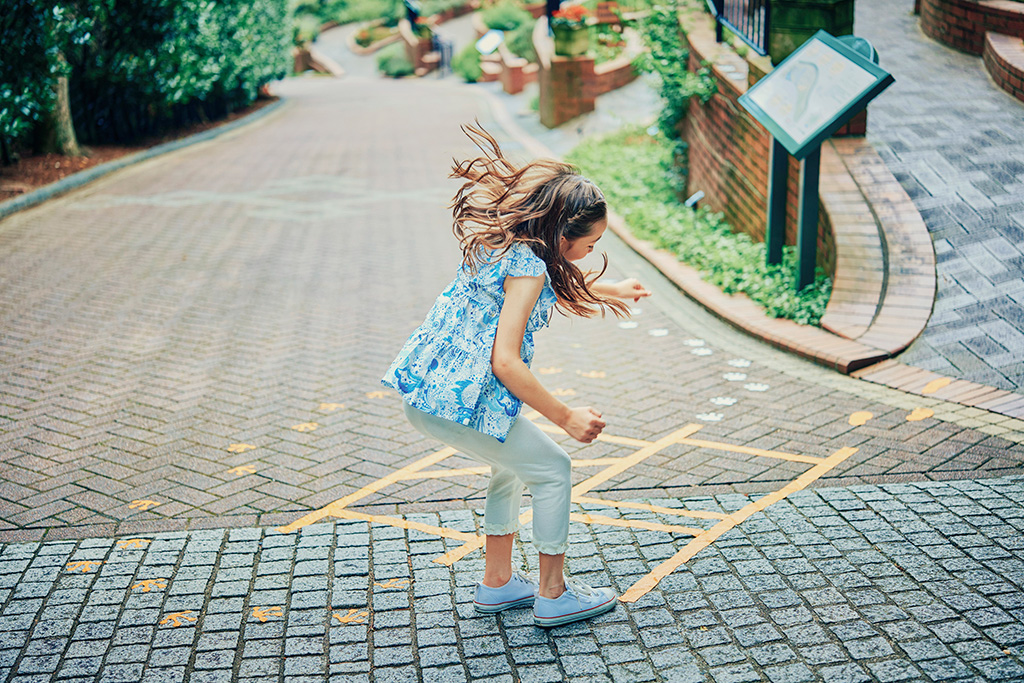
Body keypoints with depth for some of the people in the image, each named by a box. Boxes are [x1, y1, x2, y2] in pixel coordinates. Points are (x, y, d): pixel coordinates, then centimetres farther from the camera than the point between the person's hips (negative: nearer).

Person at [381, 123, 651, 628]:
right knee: (552, 471, 6)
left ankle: (497, 584, 32)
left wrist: (608, 291, 40)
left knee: (513, 465, 26)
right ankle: (553, 595, 17)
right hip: (460, 399, -10)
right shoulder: (527, 267, -19)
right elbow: (506, 363, -23)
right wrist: (566, 417, -13)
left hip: (425, 387, 10)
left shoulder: (502, 239, 10)